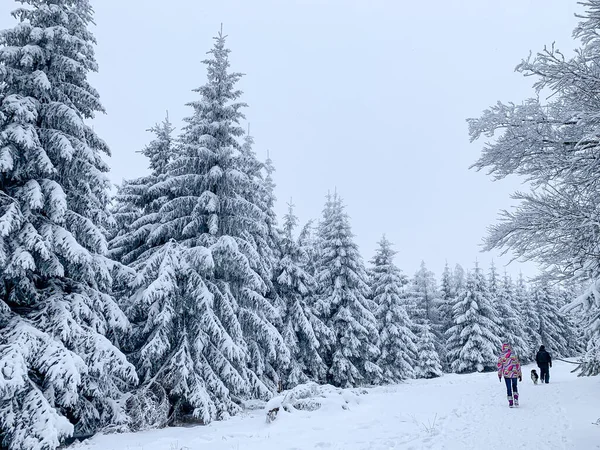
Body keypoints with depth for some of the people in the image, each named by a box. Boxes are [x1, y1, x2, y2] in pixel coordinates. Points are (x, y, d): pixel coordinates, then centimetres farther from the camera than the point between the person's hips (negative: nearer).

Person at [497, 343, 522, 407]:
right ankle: (516, 400, 6)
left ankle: (510, 402, 6)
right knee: (515, 386, 19)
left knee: (509, 388, 8)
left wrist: (499, 375, 4)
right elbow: (518, 365, 2)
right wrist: (520, 375, 8)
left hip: (506, 374, -1)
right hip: (514, 374, 1)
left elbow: (499, 365, -3)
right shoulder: (513, 355, -1)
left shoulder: (501, 356, -3)